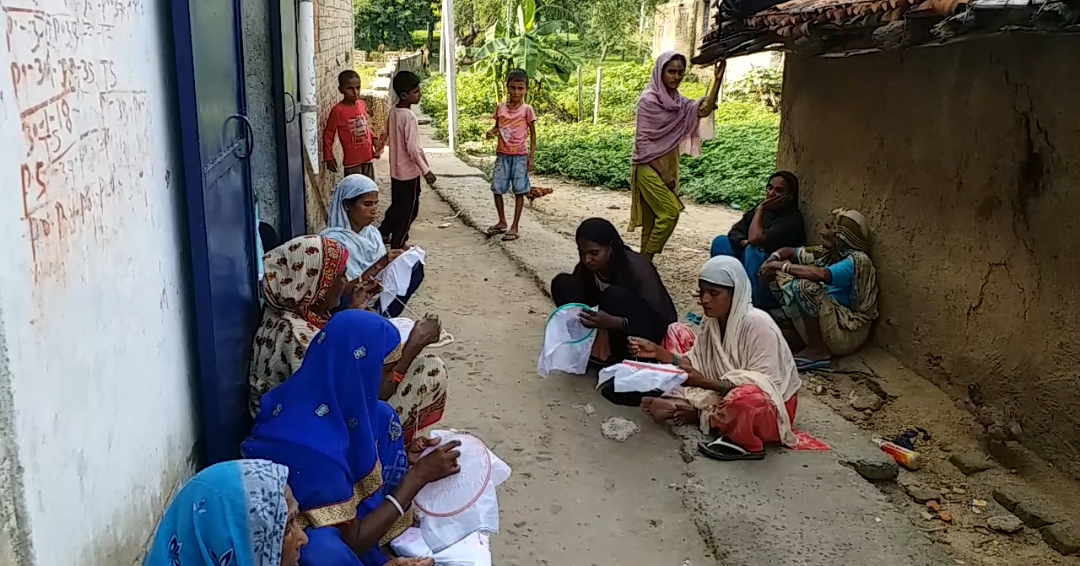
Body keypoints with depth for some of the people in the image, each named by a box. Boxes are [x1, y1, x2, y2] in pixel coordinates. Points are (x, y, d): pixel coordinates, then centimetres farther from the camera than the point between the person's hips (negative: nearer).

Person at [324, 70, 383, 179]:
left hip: (368, 157, 6)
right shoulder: (338, 110, -16)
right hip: (352, 160, -6)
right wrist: (329, 158, -9)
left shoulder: (362, 105, 1)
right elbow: (328, 135, -8)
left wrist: (374, 140, 1)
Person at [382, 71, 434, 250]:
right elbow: (412, 148, -24)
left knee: (397, 205, 23)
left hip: (396, 169, 8)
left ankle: (383, 233, 32)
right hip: (409, 171, -8)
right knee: (408, 210, 5)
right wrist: (426, 170, -17)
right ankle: (397, 246, 13)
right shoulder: (409, 116, -23)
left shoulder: (393, 111, 3)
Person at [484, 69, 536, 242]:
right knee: (497, 189, 7)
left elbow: (533, 135, -3)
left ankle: (514, 227, 10)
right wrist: (491, 131, -8)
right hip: (502, 155, 4)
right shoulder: (500, 107, 2)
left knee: (519, 191, 2)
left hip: (520, 156, -4)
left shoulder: (527, 110, -7)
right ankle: (502, 222, 25)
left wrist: (532, 157, -8)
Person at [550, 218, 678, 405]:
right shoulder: (586, 269, -12)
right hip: (612, 331, 6)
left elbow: (657, 323, -31)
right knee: (562, 283, -12)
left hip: (651, 335, -6)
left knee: (616, 296, -35)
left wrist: (613, 322, -46)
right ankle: (595, 352, -8)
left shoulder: (637, 269, -28)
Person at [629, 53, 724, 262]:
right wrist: (662, 172, -17)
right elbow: (642, 141, -15)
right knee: (669, 213, -15)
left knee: (654, 219, 7)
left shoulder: (677, 100, 10)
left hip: (667, 166, 8)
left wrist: (718, 80, -10)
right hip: (650, 167, -8)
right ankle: (645, 261, -7)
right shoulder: (649, 100, -13)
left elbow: (704, 110, -3)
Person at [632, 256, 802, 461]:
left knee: (743, 400, -44)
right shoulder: (711, 322, -1)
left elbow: (762, 382, -26)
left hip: (768, 404, -6)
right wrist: (658, 352, -16)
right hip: (725, 395, 6)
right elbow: (696, 364, 0)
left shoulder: (757, 323, -23)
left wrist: (706, 382, -33)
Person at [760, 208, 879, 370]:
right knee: (781, 275, 3)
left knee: (804, 286, -30)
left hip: (846, 333, -8)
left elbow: (821, 274, -37)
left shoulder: (857, 260, -18)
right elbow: (789, 251, 13)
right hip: (825, 322, 8)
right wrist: (772, 261, -10)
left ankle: (818, 350, -14)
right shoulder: (826, 253, 5)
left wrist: (783, 266, -24)